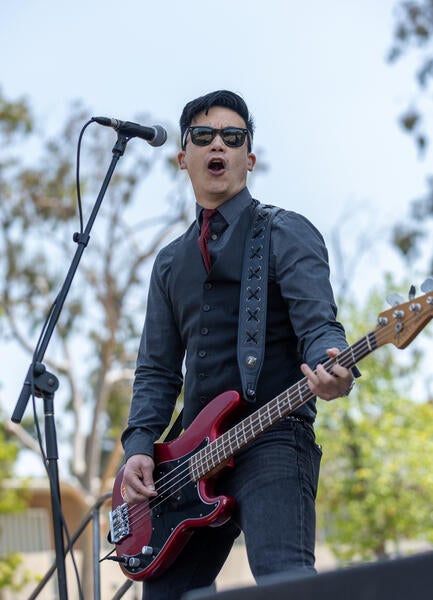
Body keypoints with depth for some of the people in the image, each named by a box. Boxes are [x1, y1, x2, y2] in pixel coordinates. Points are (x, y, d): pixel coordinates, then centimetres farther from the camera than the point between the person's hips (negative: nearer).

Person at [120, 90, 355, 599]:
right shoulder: (171, 262, 23)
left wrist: (331, 372, -32)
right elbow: (157, 370, 20)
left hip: (273, 438, -7)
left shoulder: (284, 234, 4)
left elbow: (317, 325, -8)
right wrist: (139, 447, 3)